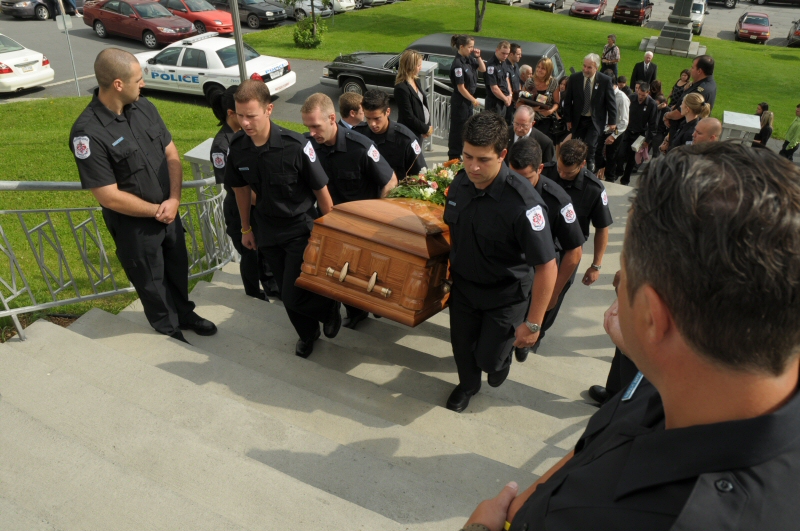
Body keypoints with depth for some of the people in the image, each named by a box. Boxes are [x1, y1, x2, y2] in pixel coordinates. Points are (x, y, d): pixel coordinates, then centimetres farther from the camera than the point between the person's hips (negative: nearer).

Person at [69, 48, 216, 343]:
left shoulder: (144, 107, -6)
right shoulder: (88, 133, -25)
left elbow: (172, 156, 0)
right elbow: (109, 197, -23)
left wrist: (174, 200, -13)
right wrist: (156, 211, -13)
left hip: (169, 212, 6)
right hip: (133, 225, -5)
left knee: (178, 269, 24)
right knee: (152, 282, 16)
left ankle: (185, 313, 49)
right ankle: (169, 330, 40)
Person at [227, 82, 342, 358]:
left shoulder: (296, 145, -24)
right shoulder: (237, 146, -10)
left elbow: (321, 191, -14)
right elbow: (241, 188, 7)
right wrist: (246, 229, 16)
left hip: (301, 228, -5)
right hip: (268, 230, 5)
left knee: (294, 296, -8)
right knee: (287, 293, 16)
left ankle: (329, 307, 25)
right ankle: (308, 333, 42)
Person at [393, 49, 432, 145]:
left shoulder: (416, 80, 4)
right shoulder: (401, 88, -22)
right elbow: (409, 117, -21)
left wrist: (428, 126, 1)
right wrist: (426, 129, -11)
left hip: (420, 131, 8)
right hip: (410, 133, -8)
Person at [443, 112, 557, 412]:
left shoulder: (523, 203, -32)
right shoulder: (461, 183, -12)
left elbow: (547, 267, -27)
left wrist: (533, 323, -22)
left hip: (505, 296, -5)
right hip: (463, 285, 5)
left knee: (489, 358, 6)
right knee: (462, 346, 20)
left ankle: (502, 357, 45)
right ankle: (468, 385, 53)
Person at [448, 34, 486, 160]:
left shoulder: (469, 59, 4)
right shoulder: (458, 64, -21)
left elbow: (483, 69, 16)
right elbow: (461, 88, -22)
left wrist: (478, 57, -1)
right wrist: (474, 100, -13)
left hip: (468, 100, 9)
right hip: (460, 101, -9)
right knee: (457, 129, 2)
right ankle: (454, 157, 12)